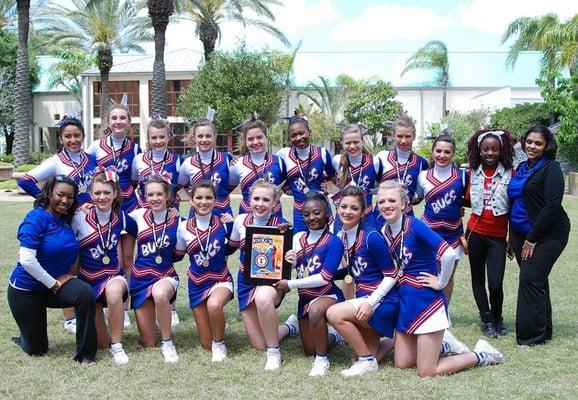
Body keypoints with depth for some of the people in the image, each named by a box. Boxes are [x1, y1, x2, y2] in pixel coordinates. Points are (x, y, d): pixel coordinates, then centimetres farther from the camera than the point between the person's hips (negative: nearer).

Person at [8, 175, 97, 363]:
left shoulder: (67, 220, 1)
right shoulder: (36, 218, -19)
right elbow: (27, 260, -26)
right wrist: (54, 283, -20)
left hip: (58, 282, 5)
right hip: (26, 290, -4)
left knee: (85, 293, -29)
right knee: (37, 350, 6)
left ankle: (86, 354, -17)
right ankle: (23, 338, 43)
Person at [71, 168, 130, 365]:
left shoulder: (121, 217, -3)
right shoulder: (80, 218, -12)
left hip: (114, 275, 1)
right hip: (88, 279, 0)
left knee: (114, 291, -39)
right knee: (101, 342, -3)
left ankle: (117, 346, -22)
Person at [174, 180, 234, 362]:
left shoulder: (224, 224, -8)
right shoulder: (184, 227, -3)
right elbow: (178, 254, 10)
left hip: (221, 279, -2)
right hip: (197, 283, 2)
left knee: (214, 305, -39)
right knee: (206, 344, 4)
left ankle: (219, 344, -10)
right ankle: (213, 344, 42)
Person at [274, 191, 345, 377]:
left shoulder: (333, 242, -13)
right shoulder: (298, 238, 3)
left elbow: (324, 278, -19)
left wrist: (291, 284, -19)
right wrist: (290, 262, -14)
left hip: (328, 295, -6)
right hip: (305, 298, 6)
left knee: (316, 309, -40)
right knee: (309, 350, 12)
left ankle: (322, 360, -20)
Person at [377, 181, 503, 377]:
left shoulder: (415, 226, -19)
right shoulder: (384, 232, 3)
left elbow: (449, 254, -30)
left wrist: (441, 282, -17)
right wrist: (401, 284, 7)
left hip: (427, 300, -7)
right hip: (405, 301, 7)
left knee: (427, 372, -3)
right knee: (402, 363, 13)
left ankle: (481, 354, 16)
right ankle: (440, 343, 35)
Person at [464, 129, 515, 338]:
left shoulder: (510, 173, -4)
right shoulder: (473, 172, 3)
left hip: (498, 236, -2)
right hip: (475, 232, 2)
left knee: (496, 283, -6)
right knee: (478, 279, 10)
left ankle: (497, 318, 20)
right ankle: (487, 320, 26)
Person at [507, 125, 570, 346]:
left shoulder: (551, 168, -10)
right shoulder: (522, 168, 13)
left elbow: (552, 206, -18)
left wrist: (532, 238, -18)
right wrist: (513, 236, 14)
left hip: (547, 234, -7)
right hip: (521, 233, 7)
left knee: (531, 279, -10)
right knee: (536, 281, 12)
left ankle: (532, 334, -1)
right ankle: (542, 330, 22)